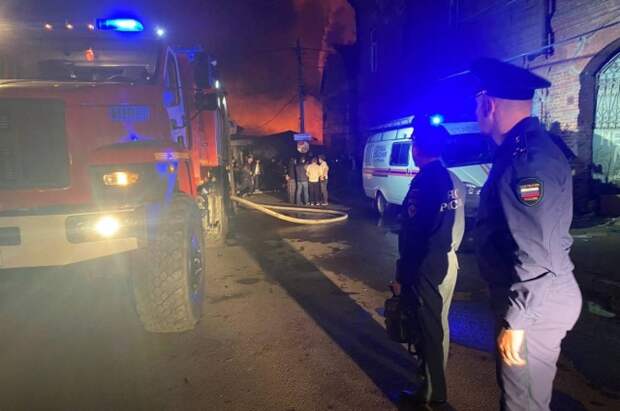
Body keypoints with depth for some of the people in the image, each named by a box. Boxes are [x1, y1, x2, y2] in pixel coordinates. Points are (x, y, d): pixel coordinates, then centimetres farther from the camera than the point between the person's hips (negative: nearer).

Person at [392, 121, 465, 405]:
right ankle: (435, 380, 41)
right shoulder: (454, 181, 6)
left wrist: (402, 276, -16)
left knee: (427, 327, 5)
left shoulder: (424, 182, -20)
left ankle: (432, 390, 20)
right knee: (439, 323, 22)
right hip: (448, 261, 9)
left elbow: (413, 236, -21)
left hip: (427, 266, -9)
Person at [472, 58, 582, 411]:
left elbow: (535, 253, -28)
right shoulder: (524, 147, 7)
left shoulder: (527, 159, -25)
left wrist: (516, 321, -21)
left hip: (535, 306, -10)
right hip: (538, 298, 10)